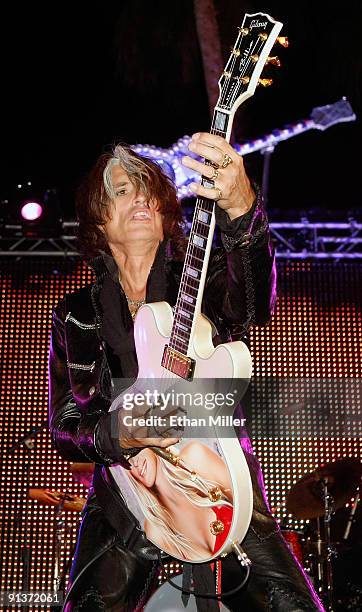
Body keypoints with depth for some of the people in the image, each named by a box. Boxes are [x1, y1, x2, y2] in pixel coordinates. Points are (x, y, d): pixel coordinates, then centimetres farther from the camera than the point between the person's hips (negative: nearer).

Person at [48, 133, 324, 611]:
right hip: (125, 496, 1)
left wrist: (242, 208, -41)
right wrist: (118, 433, -18)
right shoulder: (75, 316, 7)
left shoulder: (204, 282, 2)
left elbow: (254, 305, -22)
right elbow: (63, 427, 5)